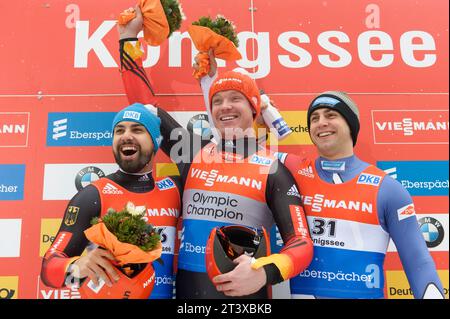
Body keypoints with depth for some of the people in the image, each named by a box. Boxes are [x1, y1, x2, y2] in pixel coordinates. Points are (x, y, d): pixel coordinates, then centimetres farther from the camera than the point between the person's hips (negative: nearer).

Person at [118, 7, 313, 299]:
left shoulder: (273, 170, -6)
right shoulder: (194, 154, 3)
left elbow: (302, 244, -8)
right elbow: (144, 104, 7)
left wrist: (265, 273, -27)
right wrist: (129, 36, 8)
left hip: (243, 292, -3)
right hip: (187, 288, 4)